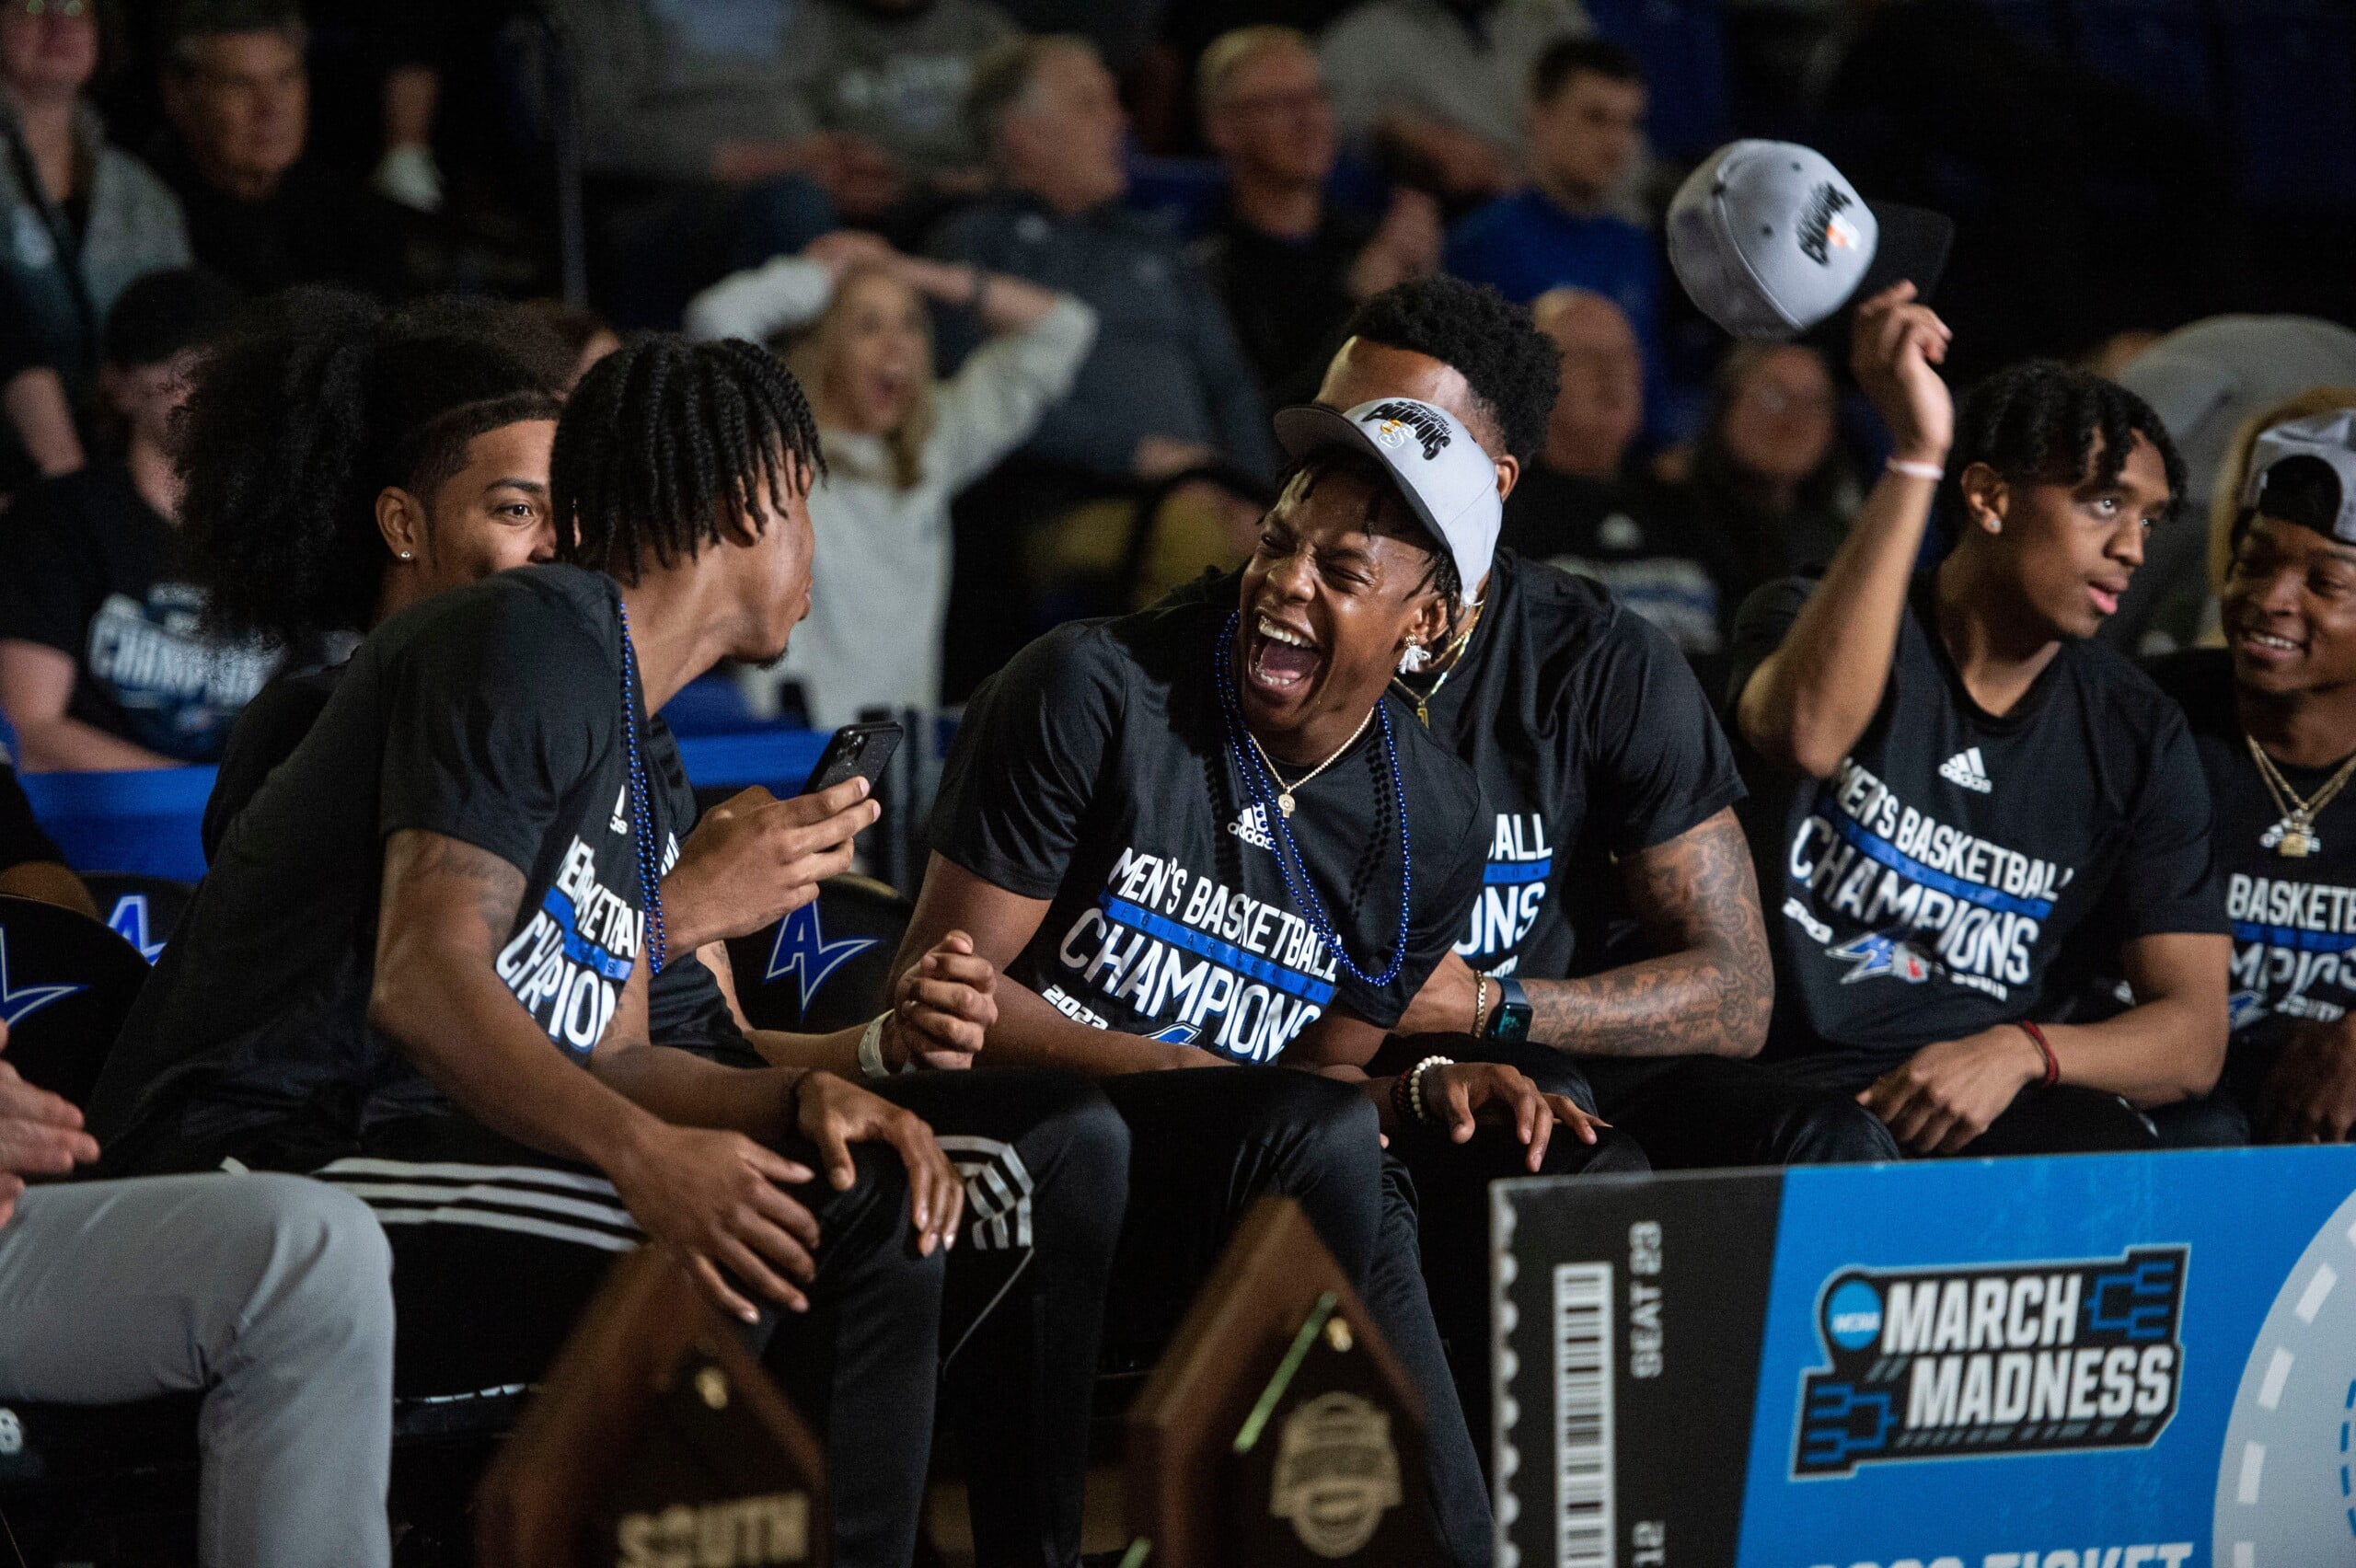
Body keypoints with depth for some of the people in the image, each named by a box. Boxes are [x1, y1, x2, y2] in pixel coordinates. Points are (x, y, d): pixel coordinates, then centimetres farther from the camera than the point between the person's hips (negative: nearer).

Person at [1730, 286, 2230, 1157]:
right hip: (1780, 1080, -3)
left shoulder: (2137, 736, 10)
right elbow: (1810, 732, -27)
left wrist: (2021, 1050, -16)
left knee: (2111, 1147, -31)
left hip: (1978, 1094, 3)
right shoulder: (1805, 620, 2)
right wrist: (1916, 458, -26)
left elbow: (2192, 1038, 6)